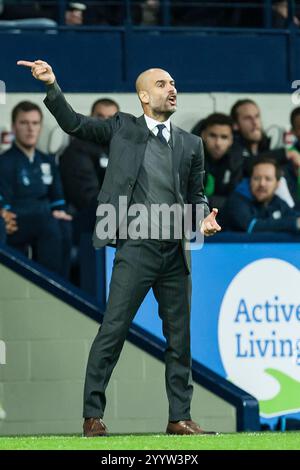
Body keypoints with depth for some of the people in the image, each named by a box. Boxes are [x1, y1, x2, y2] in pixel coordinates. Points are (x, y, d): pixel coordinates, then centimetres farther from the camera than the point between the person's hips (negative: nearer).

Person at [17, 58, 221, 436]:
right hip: (137, 249, -4)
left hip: (176, 252, 4)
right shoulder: (123, 129, 5)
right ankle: (93, 415, -3)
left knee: (179, 338, 8)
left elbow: (196, 195, 18)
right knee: (112, 331, -7)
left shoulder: (190, 144, 13)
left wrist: (204, 219, -3)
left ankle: (179, 417, 15)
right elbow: (74, 124, 1)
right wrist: (51, 86, -13)